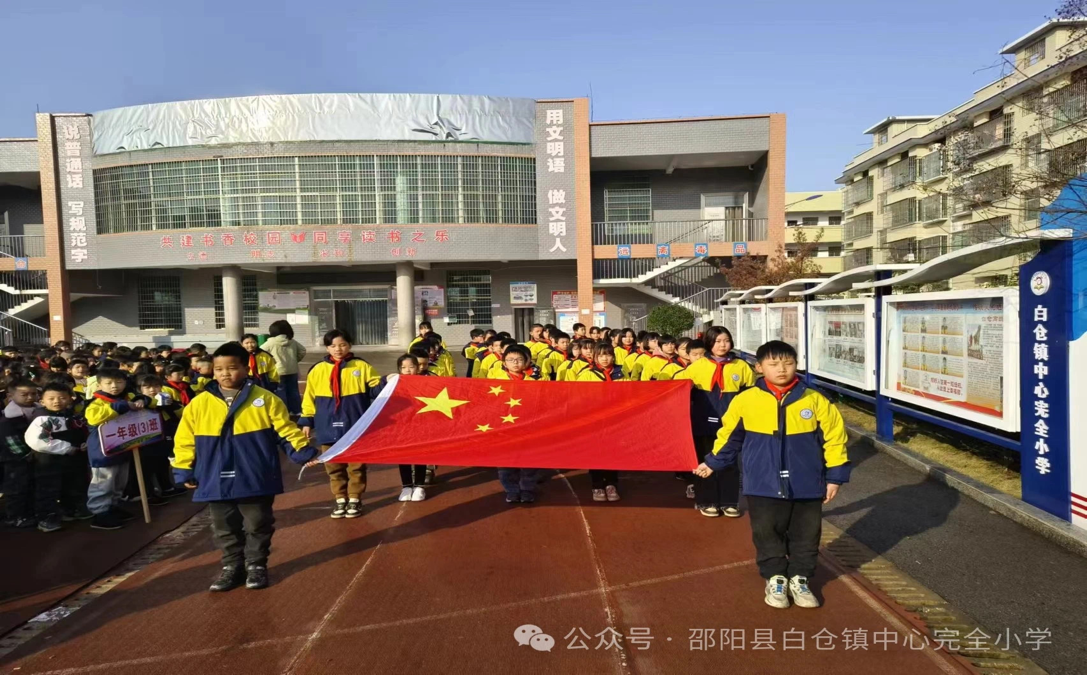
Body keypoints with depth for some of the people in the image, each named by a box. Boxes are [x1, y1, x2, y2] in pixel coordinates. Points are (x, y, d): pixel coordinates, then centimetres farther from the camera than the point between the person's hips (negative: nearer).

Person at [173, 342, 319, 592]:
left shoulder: (265, 399, -5)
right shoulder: (199, 404, 0)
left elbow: (286, 431, -3)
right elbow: (185, 440, 6)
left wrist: (304, 453, -11)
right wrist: (184, 472, 4)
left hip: (255, 480, -2)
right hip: (216, 482, 2)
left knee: (258, 526, 9)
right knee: (225, 529, 15)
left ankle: (256, 565, 27)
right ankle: (232, 566, 32)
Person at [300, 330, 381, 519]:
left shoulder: (362, 367, 1)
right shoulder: (318, 370, 4)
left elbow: (376, 388, 2)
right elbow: (309, 398, 8)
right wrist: (307, 422, 5)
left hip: (355, 427, -1)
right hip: (329, 428, 2)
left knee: (356, 466, 7)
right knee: (334, 467, 10)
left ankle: (354, 499, 20)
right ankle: (340, 499, 22)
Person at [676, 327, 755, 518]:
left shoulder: (741, 366, 1)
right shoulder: (699, 366, -2)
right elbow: (676, 382, 4)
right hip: (705, 423, -1)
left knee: (729, 462, 8)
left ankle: (729, 502, 19)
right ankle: (706, 502, 16)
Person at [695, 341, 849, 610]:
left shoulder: (815, 400, -6)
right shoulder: (745, 400, -7)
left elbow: (833, 436, 2)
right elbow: (729, 435, 6)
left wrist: (835, 476, 3)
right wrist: (713, 462, 12)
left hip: (806, 485, 1)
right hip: (764, 485, -1)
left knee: (805, 535, 13)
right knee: (768, 534, 9)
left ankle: (799, 579, 32)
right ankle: (775, 579, 28)